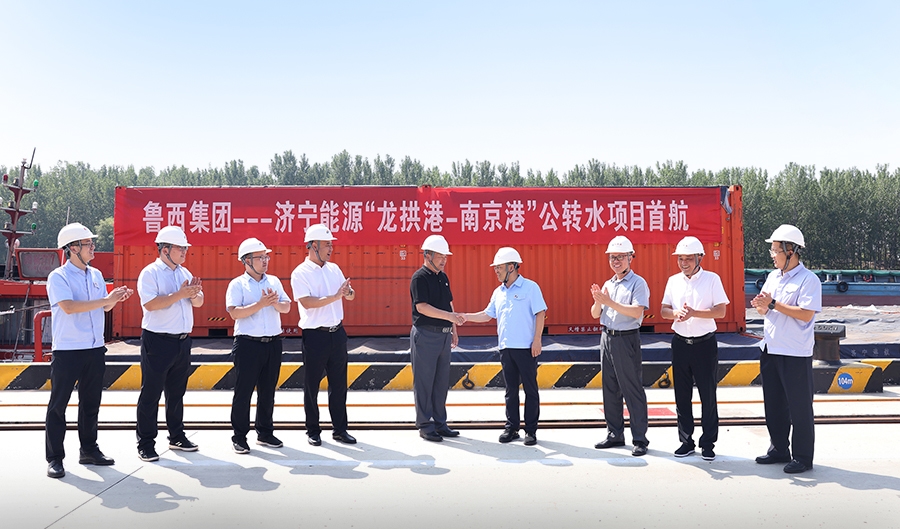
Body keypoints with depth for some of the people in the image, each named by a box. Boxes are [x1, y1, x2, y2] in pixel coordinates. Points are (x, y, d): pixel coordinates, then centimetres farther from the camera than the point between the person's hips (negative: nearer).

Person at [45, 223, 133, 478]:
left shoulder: (96, 275, 11)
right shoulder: (58, 277, -9)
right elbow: (68, 307, -22)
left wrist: (115, 298, -6)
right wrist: (105, 300, -23)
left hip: (95, 349, 6)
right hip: (67, 351, -6)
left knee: (91, 403, 13)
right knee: (58, 404, 1)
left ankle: (89, 450, 24)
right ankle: (54, 458, 8)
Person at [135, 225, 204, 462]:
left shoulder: (184, 273, 13)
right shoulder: (150, 273, -8)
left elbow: (198, 302, 11)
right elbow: (150, 303, -21)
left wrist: (194, 293, -11)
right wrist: (180, 294, -22)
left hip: (182, 340, 7)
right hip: (157, 341, -7)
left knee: (177, 392, 16)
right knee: (151, 393, 0)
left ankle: (177, 436, 27)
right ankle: (146, 443, 8)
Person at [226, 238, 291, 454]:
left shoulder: (274, 281, 11)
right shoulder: (237, 284, -3)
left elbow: (286, 307, 6)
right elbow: (234, 312, -15)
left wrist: (275, 303, -14)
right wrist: (260, 304, -22)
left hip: (273, 342, 5)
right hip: (248, 343, -5)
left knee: (268, 391, 12)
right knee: (243, 391, 1)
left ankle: (265, 433, 24)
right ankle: (239, 437, 10)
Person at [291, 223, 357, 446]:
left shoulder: (334, 269, 10)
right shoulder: (300, 273, -9)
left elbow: (349, 295, 11)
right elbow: (307, 302, -21)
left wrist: (349, 292, -12)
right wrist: (335, 297, -26)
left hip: (337, 332, 6)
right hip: (315, 335, -5)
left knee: (339, 383, 11)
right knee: (312, 385, 7)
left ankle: (340, 429, 22)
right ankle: (313, 431, 19)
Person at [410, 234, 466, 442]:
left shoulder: (443, 277, 14)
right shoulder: (420, 278, -11)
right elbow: (422, 307, -21)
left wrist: (453, 330, 16)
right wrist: (450, 316, -28)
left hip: (443, 335, 8)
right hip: (425, 335, -8)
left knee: (442, 381, 12)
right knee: (424, 382, -1)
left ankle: (439, 423, 20)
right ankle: (425, 425, 7)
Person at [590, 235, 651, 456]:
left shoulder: (638, 283, -7)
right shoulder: (608, 285, 14)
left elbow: (637, 311, -21)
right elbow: (595, 314, 13)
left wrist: (610, 302, -25)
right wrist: (598, 300, -8)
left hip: (627, 340, -7)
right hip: (607, 338, 7)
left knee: (632, 390, -3)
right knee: (610, 390, 12)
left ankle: (639, 439, 4)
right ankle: (615, 434, 21)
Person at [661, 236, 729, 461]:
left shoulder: (712, 279, -4)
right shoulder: (673, 281, 8)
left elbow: (721, 311, -9)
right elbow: (664, 310, 7)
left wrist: (694, 312, -21)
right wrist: (675, 313, -15)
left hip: (705, 343, -4)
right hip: (680, 342, 4)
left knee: (708, 394, 2)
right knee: (682, 395, 8)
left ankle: (708, 443, 12)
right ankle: (686, 441, 19)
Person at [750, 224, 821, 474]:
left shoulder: (808, 279, -12)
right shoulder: (773, 276, 11)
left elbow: (806, 314, -21)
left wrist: (773, 304, -20)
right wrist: (760, 306, -6)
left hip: (796, 354, -8)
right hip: (770, 350, 8)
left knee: (799, 407, 2)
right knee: (773, 404, 15)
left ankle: (803, 458, 13)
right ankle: (779, 449, 28)